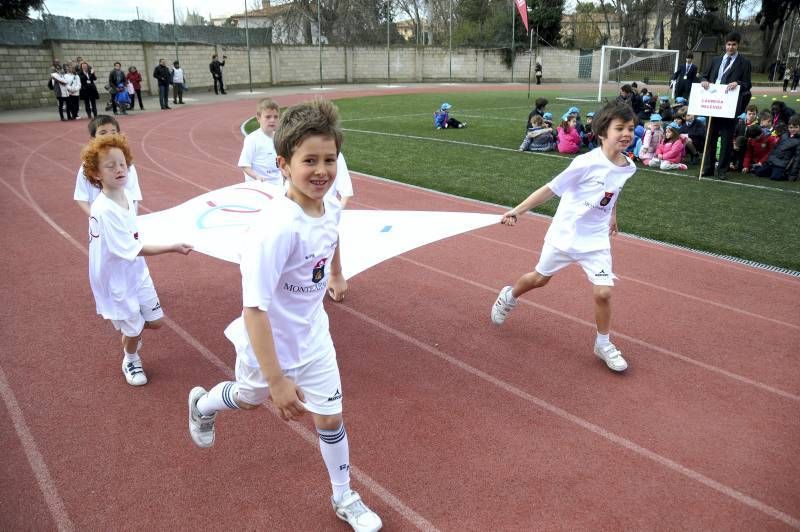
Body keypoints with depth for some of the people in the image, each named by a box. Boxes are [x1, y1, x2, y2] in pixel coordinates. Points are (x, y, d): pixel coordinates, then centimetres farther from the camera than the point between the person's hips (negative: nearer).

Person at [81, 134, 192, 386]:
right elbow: (133, 249, -29)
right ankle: (130, 360, 42)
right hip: (116, 279, -6)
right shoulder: (103, 210, -29)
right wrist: (172, 248, -31)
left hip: (137, 272, 6)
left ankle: (130, 336, 46)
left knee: (155, 320, 14)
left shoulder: (127, 197, -5)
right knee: (133, 327, 11)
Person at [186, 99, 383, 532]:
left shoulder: (331, 208, -14)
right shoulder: (279, 230, -37)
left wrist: (337, 275, 25)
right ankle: (201, 405, 62)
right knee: (249, 399, 25)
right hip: (268, 341, -4)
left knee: (330, 418, 11)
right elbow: (254, 309, -36)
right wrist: (277, 381, -36)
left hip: (312, 336, 5)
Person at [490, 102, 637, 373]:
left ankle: (603, 344, 18)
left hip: (596, 241, 3)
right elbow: (550, 189, -17)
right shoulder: (587, 163, -23)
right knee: (540, 278, 16)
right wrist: (518, 210, -18)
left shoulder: (628, 167, -5)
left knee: (603, 292, -6)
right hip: (564, 235, -3)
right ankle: (509, 296, 48)